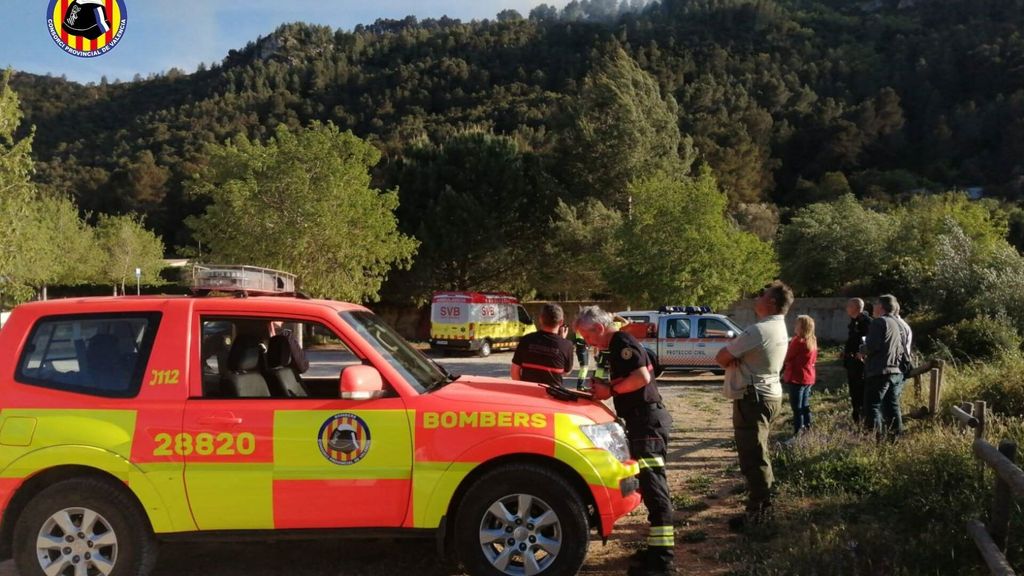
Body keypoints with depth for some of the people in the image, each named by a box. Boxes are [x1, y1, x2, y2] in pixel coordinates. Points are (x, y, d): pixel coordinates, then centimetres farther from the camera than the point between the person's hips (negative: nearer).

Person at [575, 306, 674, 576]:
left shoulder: (624, 343, -13)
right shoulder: (614, 348, 18)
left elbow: (642, 377, -25)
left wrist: (610, 390, -15)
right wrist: (602, 389, 4)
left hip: (647, 420, -11)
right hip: (641, 421, 11)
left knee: (653, 485, -11)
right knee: (650, 484, 16)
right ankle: (658, 547, 26)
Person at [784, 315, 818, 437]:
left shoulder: (798, 341, -19)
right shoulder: (813, 341, 7)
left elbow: (787, 357, -12)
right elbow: (813, 360, 15)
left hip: (797, 378, -8)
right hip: (809, 377, 8)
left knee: (797, 406, -3)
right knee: (805, 404, 18)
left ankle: (798, 430, -2)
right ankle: (807, 426, 25)